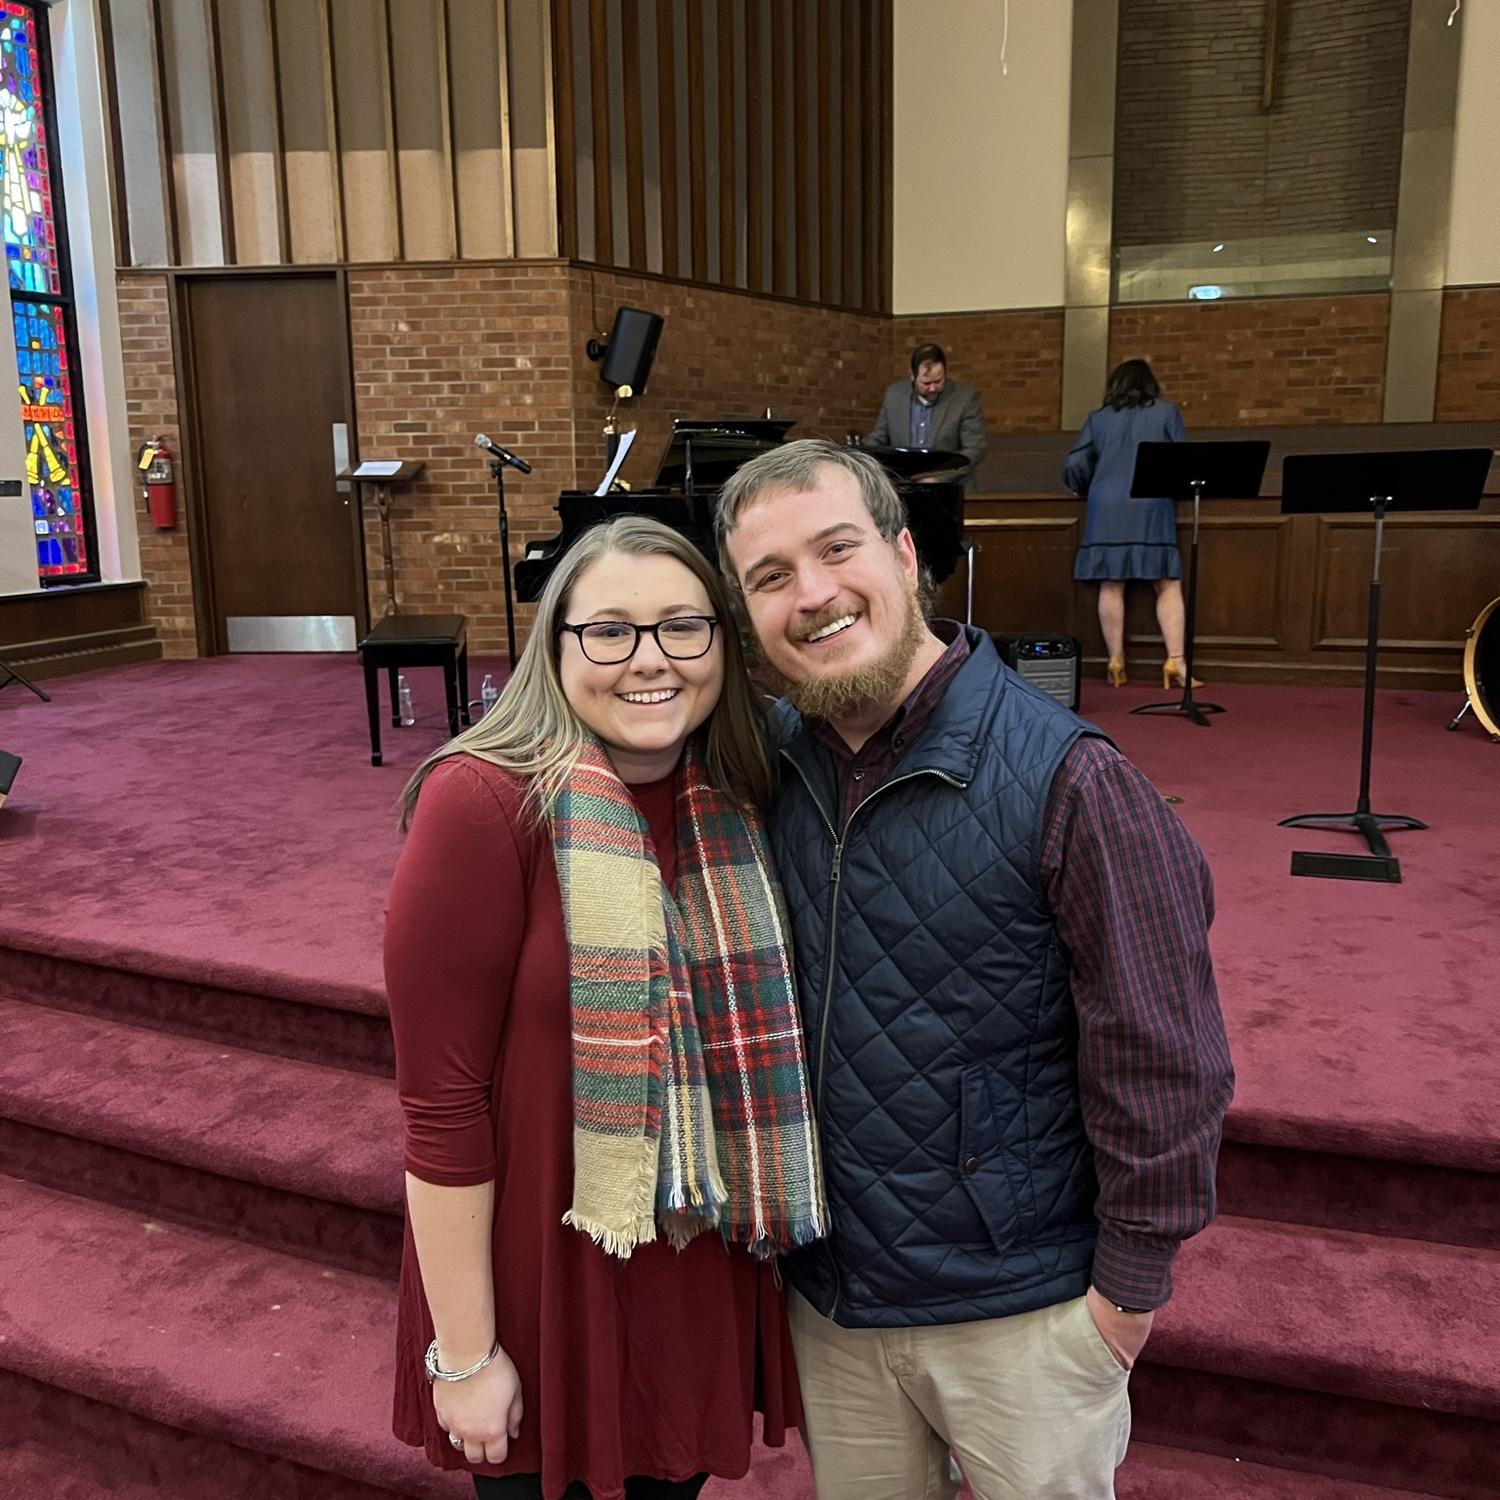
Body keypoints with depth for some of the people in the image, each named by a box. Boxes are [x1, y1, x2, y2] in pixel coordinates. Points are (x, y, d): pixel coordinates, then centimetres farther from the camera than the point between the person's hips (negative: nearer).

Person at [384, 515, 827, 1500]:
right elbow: (441, 1102, -18)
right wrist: (465, 1353, -13)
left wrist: (766, 1228, 8)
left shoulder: (740, 805, -3)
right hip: (545, 1287, -5)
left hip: (705, 1279, 5)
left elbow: (755, 1042, 6)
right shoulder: (483, 801, -20)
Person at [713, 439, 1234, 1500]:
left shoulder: (1068, 779, -22)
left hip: (1021, 1316, -4)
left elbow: (1161, 1064, -17)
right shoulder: (768, 762, -6)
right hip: (827, 1292, 5)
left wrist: (1130, 1287, -10)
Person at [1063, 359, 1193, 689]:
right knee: (1168, 584, 2)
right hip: (1151, 509, -1)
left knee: (1111, 585, 4)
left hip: (1107, 510, 2)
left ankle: (1116, 662, 5)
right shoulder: (1166, 413, 10)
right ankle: (1175, 661, -5)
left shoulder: (1099, 418, 13)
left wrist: (1090, 490, 28)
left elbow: (1074, 466, 8)